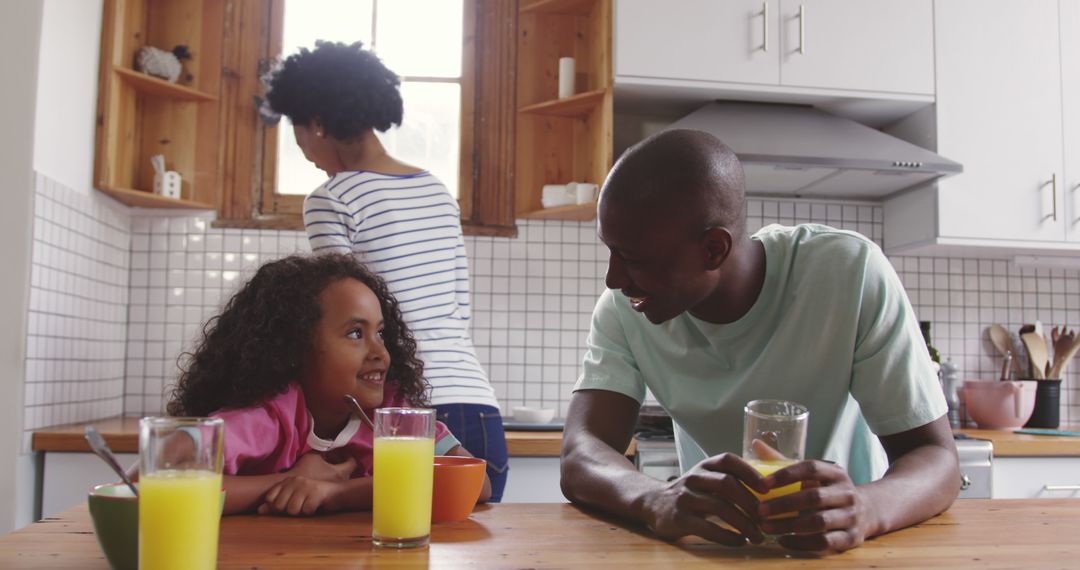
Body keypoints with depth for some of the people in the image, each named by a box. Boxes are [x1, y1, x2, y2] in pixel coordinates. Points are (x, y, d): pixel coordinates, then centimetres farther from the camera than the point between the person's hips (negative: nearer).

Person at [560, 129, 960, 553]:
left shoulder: (851, 273, -21)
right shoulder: (625, 305, -14)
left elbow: (935, 458, -18)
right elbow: (581, 459, -21)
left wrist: (863, 508, -39)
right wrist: (659, 501, -42)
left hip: (838, 540, 0)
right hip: (714, 545, 0)